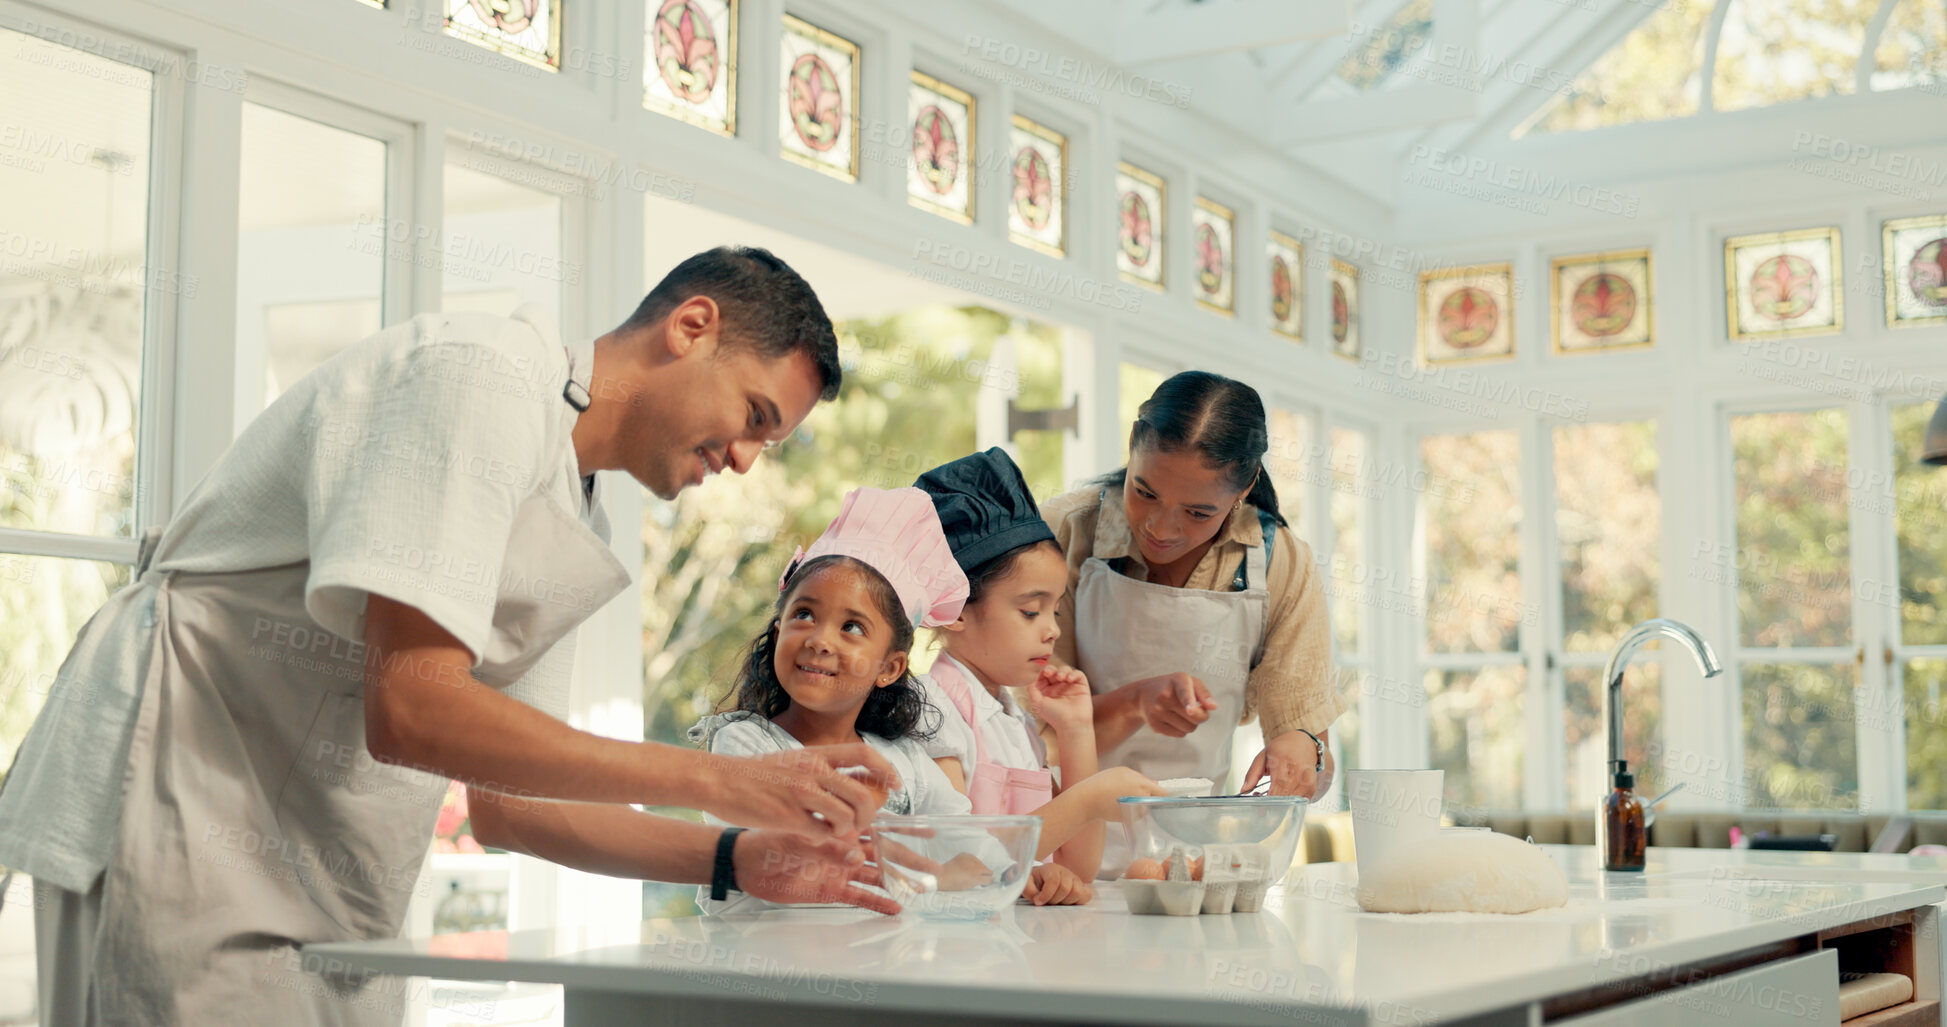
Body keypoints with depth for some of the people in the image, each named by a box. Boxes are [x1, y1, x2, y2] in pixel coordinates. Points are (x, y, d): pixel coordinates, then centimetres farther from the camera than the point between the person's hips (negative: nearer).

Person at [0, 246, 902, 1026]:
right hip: (178, 804, -9)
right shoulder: (480, 375, -15)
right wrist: (722, 781, -21)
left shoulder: (570, 519, 14)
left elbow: (501, 803, 15)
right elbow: (410, 710, -25)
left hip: (310, 871, 9)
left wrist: (734, 862, 3)